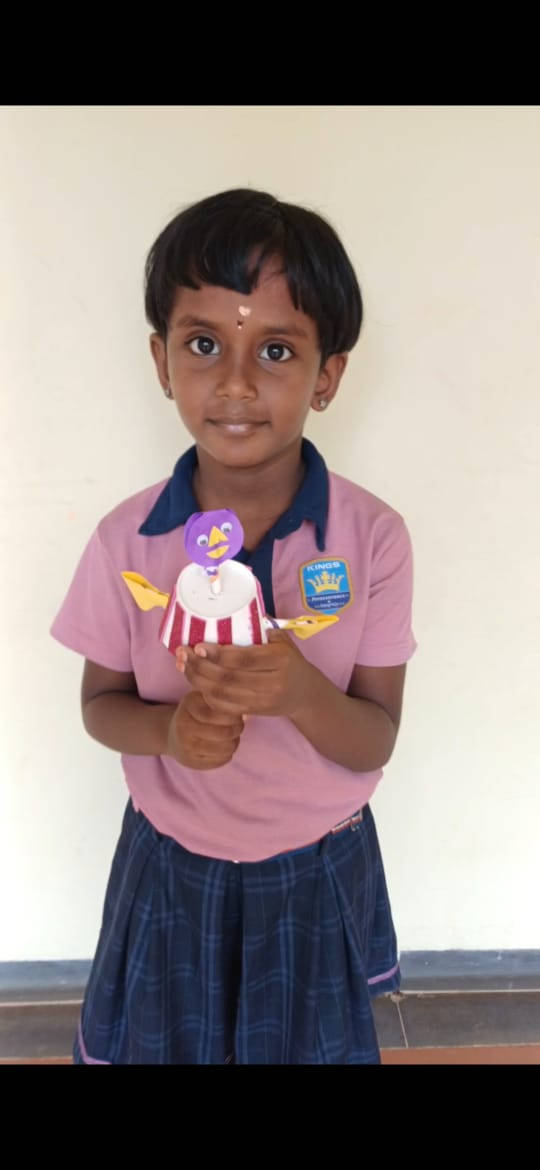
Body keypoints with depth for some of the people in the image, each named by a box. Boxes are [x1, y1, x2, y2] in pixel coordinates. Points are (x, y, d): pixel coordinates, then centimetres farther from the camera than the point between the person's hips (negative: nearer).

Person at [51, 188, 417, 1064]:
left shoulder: (373, 537, -18)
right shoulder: (127, 540, -15)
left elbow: (376, 743, -13)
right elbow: (99, 702, -3)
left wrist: (300, 692, -35)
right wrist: (170, 728, -25)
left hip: (319, 870, 0)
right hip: (170, 866, 1)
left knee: (307, 1042, 23)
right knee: (160, 1041, 23)